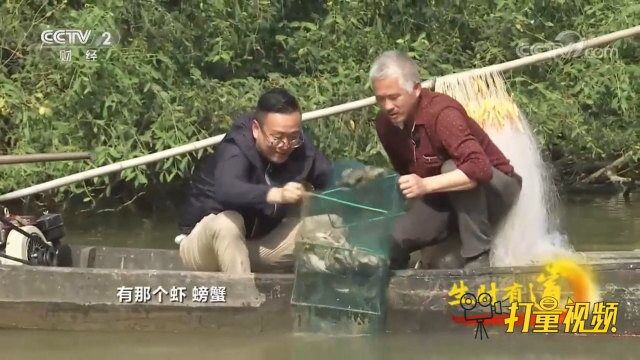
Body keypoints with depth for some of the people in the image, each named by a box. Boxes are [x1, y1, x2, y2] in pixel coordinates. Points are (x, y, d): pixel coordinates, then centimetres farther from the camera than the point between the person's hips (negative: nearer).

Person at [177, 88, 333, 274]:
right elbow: (225, 189, -49)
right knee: (227, 222, -39)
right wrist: (276, 194, -66)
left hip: (257, 247, 6)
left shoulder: (300, 148, -10)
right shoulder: (236, 149, -29)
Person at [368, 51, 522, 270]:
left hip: (492, 187, -5)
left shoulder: (441, 113, -31)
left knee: (452, 168, -37)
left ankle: (478, 258, -25)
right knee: (389, 240, -18)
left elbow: (480, 168, -44)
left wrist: (426, 185, -49)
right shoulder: (385, 124, -8)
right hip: (442, 198, 5)